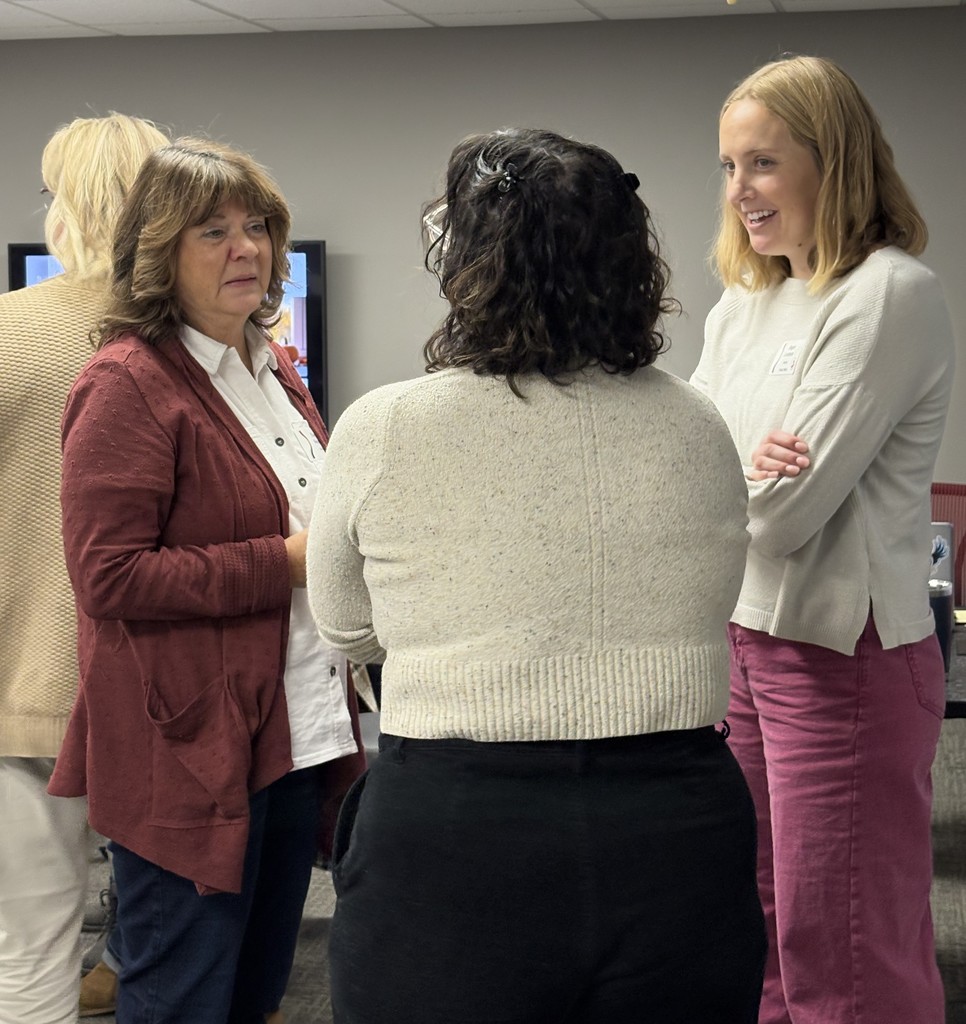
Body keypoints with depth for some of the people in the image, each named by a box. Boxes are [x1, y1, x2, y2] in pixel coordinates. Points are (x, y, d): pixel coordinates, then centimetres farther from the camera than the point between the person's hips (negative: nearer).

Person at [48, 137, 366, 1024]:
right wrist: (283, 564, -20)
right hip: (188, 751, -8)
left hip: (297, 736, 8)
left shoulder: (272, 369, 14)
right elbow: (108, 577, -20)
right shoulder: (128, 384, -13)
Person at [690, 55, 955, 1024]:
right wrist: (742, 471, -13)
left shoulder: (890, 296, -14)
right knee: (753, 930, 16)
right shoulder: (743, 303, 12)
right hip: (742, 634, 8)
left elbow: (788, 509, -18)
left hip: (839, 653, -8)